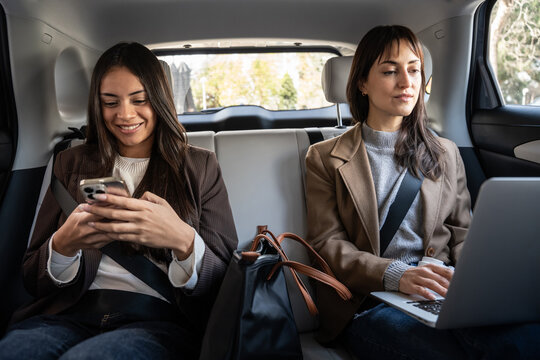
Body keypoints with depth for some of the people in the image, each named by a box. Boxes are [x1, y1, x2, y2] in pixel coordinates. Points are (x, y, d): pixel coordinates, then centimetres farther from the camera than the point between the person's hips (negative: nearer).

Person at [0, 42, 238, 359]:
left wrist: (183, 241, -21)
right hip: (72, 312, 2)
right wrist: (64, 244, -11)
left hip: (159, 317, -1)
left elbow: (224, 280, 1)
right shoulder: (72, 163, 16)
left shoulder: (200, 166, 10)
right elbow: (33, 279, 13)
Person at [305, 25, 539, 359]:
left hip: (441, 293, 4)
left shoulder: (446, 153, 18)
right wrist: (395, 275, -19)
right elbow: (327, 244, -1)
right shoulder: (326, 159, 7)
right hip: (370, 303, -3)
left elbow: (463, 235, 16)